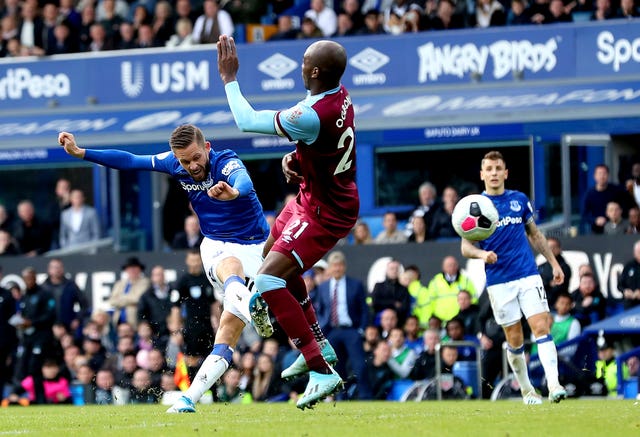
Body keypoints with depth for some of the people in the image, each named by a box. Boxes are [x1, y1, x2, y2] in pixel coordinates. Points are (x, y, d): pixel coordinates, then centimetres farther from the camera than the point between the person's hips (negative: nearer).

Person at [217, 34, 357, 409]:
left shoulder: (313, 115, -34)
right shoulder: (341, 97, -6)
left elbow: (247, 122, -20)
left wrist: (229, 78, -8)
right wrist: (293, 157, -5)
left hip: (323, 215, -10)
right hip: (311, 198, 10)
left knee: (268, 280, -17)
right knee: (275, 254, 30)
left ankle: (323, 373, -17)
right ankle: (316, 345, 40)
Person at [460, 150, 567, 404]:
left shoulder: (520, 200, 8)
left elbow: (534, 234, 20)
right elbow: (465, 246, -3)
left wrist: (554, 262, 18)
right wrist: (482, 254, -24)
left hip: (528, 276, 1)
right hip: (498, 282, -1)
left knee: (541, 327, -13)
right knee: (514, 339, 3)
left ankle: (554, 385, -22)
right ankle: (527, 391, 19)